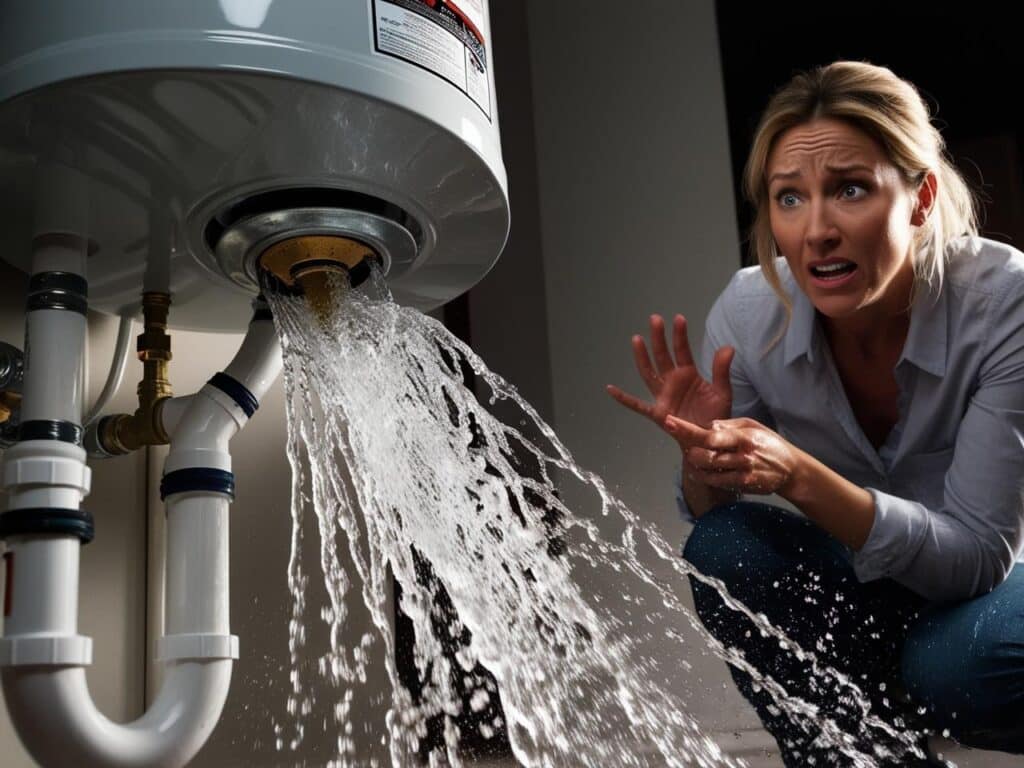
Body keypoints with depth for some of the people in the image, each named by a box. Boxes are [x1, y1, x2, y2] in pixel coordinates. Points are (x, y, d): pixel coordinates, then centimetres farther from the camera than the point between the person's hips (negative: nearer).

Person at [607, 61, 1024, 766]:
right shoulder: (749, 311, -19)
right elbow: (715, 519, -7)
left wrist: (799, 476, -41)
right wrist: (700, 453, -31)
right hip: (866, 593, 3)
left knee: (955, 662, -34)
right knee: (722, 546, -24)